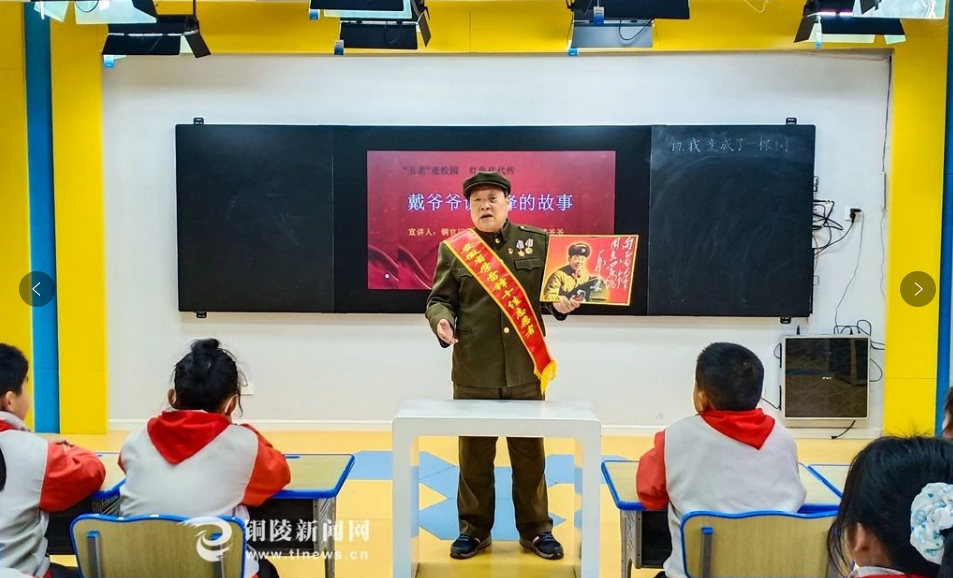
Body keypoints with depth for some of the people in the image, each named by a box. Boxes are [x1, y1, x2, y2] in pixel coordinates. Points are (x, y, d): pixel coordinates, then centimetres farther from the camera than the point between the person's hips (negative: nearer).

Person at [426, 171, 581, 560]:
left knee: (529, 454, 11)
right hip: (473, 373, 0)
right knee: (474, 455, 11)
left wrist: (563, 305, -10)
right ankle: (474, 529, 27)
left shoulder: (538, 242, 4)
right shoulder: (454, 249, 2)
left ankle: (536, 530, 27)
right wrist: (442, 321, -17)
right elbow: (439, 299, 3)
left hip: (526, 371, 1)